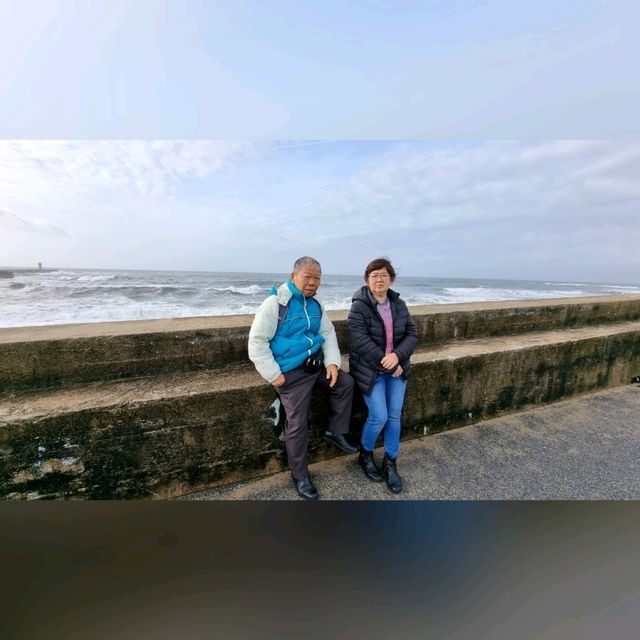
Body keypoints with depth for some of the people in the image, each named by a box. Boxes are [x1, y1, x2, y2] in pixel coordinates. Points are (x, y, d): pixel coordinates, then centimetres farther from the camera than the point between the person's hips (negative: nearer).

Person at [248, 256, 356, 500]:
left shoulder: (315, 304, 8)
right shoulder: (276, 303, -14)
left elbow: (328, 334, 11)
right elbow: (257, 341, -15)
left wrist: (332, 362, -5)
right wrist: (274, 374, -18)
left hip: (316, 364, 7)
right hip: (291, 372, -7)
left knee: (345, 382, 1)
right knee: (297, 424, -1)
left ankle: (335, 432, 19)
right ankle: (300, 477, 21)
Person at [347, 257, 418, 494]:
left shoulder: (399, 304, 3)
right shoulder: (359, 306, -14)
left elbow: (412, 334, -1)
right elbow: (359, 340, -22)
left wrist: (397, 356, -19)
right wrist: (386, 363, -21)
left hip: (396, 368, 5)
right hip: (371, 371, -5)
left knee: (394, 416, 7)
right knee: (379, 417, -4)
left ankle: (390, 463, 27)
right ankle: (365, 455, 26)